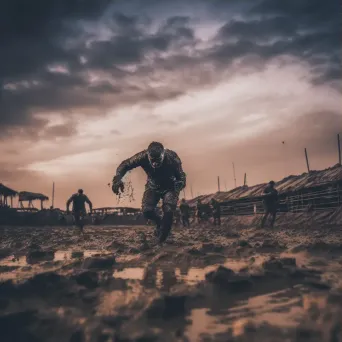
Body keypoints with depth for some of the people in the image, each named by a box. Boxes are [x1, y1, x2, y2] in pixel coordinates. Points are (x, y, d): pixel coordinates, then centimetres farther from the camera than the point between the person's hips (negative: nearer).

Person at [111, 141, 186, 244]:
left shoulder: (172, 157, -34)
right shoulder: (143, 156, -31)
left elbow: (181, 176, -27)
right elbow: (125, 165, -20)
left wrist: (179, 185, -50)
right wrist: (117, 178, -38)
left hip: (169, 188, -2)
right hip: (153, 187, 2)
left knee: (168, 211, -22)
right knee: (147, 211, -17)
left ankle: (162, 240, 4)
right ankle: (159, 222, 19)